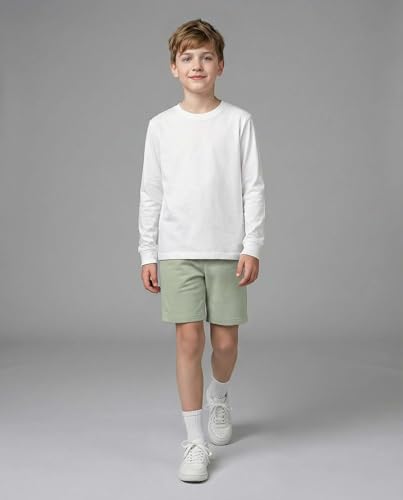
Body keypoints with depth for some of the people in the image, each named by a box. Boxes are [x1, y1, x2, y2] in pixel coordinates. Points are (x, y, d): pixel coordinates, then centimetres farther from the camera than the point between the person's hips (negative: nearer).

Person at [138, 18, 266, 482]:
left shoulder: (239, 121, 1)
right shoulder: (160, 126, 5)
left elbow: (253, 188, 0)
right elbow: (151, 194, 7)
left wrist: (252, 246, -6)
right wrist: (148, 254, 4)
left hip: (227, 251, 0)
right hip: (177, 252, 0)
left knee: (225, 341, 7)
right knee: (189, 339, -4)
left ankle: (218, 398, 41)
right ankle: (196, 443, 8)